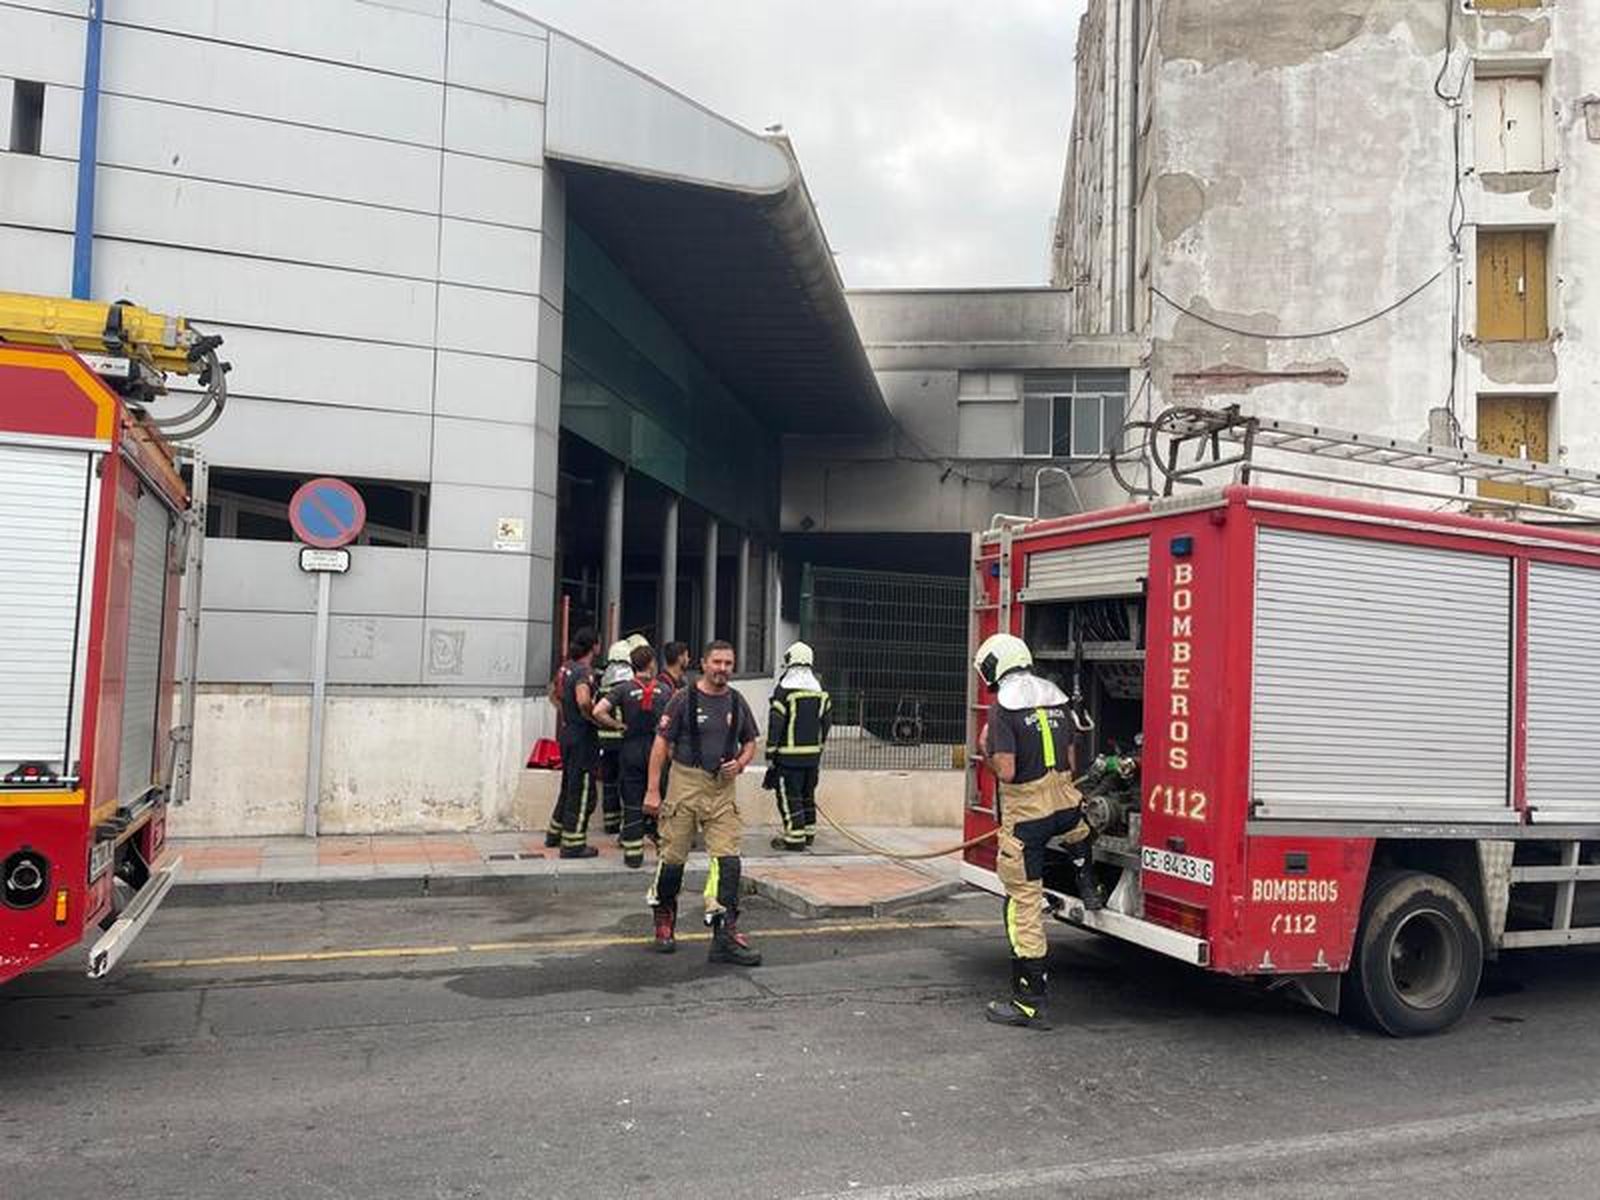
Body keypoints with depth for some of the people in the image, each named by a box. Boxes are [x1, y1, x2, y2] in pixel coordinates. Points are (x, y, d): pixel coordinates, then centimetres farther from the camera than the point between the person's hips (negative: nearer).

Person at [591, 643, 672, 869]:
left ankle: (633, 853, 9)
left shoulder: (624, 689, -5)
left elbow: (598, 711, -16)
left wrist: (619, 725, -3)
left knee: (632, 804, 6)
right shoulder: (664, 689, -1)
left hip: (631, 750, -1)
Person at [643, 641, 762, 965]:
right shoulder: (685, 699, -5)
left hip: (723, 788, 3)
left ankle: (725, 935, -3)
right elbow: (661, 744, -4)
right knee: (673, 856, 6)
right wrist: (653, 790, -8)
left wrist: (740, 763, -4)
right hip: (686, 783, -3)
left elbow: (750, 742, 19)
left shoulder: (737, 703, 8)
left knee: (727, 859, -5)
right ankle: (664, 920, 30)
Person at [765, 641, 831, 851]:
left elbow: (775, 724, -13)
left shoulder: (784, 691, -12)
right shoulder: (820, 691, 8)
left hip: (789, 754, -7)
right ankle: (808, 832, 26)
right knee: (807, 793, 18)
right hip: (813, 754, 7)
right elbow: (827, 720, 14)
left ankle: (795, 836, -3)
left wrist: (771, 753, -6)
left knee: (789, 794, -1)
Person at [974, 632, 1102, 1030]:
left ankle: (1029, 1001, 7)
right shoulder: (1057, 699, 8)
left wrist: (987, 750, 0)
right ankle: (1087, 885, 49)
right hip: (1066, 806, 6)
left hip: (1025, 817, -6)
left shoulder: (1003, 708, -13)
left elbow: (1006, 771, -19)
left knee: (1024, 906, 2)